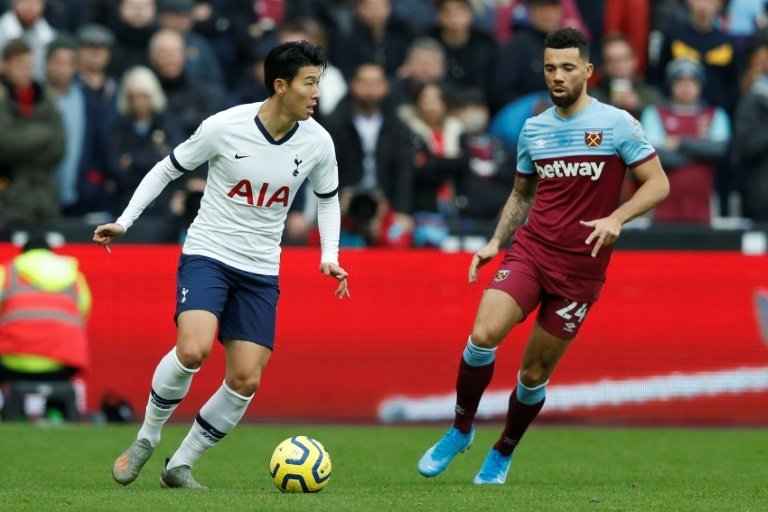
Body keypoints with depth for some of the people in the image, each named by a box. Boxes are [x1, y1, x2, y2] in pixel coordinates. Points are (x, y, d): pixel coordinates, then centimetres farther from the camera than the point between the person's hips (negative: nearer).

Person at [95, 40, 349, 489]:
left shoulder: (317, 142, -4)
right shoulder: (225, 127, -14)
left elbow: (328, 199, 15)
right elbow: (168, 168, 0)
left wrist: (329, 256, 2)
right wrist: (125, 221, -5)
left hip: (261, 271, 4)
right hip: (207, 254, -4)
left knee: (246, 381, -6)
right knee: (193, 350, -27)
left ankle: (181, 465, 12)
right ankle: (147, 438, -2)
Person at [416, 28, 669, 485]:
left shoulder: (617, 124, -4)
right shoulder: (533, 129, 10)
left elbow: (658, 184, -4)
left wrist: (616, 218, -21)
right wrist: (495, 243, 9)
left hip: (580, 269, -3)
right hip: (529, 253, 3)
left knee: (535, 372, 2)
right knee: (483, 335, -21)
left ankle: (503, 453, 26)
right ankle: (461, 429, -1)